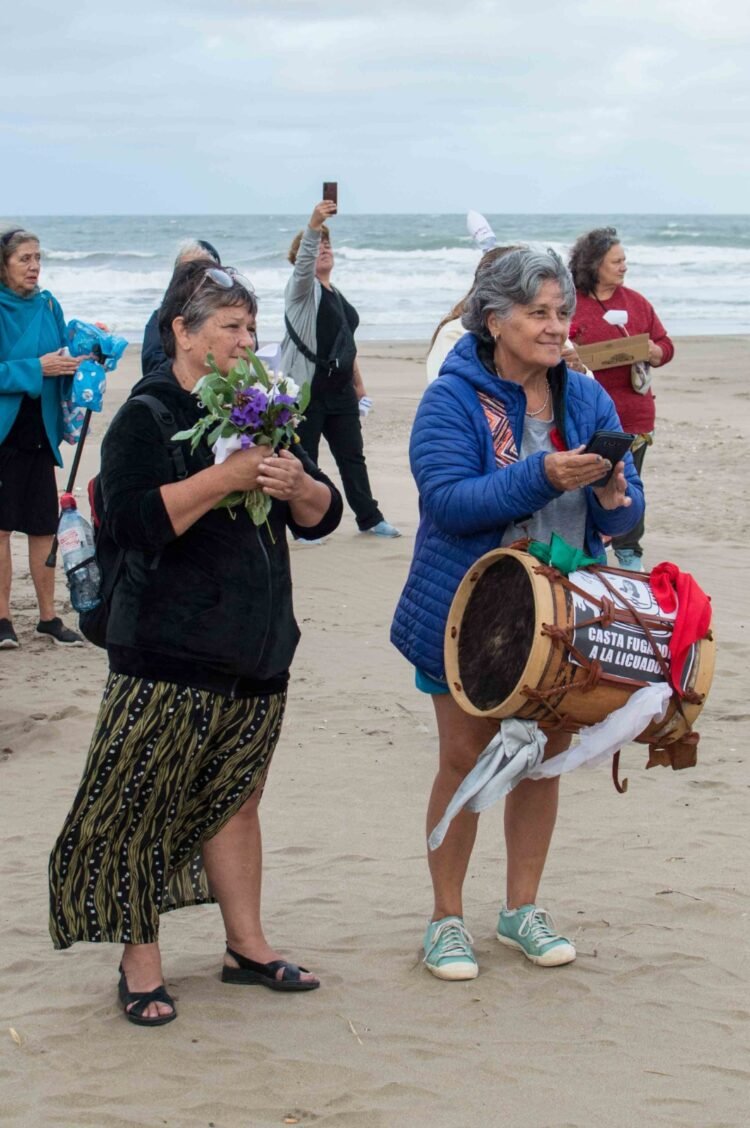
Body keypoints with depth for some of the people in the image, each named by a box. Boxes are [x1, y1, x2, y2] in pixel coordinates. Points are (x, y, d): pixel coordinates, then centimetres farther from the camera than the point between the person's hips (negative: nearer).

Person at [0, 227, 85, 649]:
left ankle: (48, 617, 16)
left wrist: (74, 364, -5)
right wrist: (37, 368, -21)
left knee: (44, 526, 7)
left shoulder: (48, 306, 7)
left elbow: (63, 363, 15)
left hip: (39, 432, 5)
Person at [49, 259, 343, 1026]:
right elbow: (133, 519, -21)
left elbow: (322, 516, 13)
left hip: (257, 651, 6)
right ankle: (140, 964, 7)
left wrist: (298, 486, -9)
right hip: (169, 655, -6)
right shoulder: (148, 417, -7)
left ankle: (247, 946, 24)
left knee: (235, 800, 14)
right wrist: (225, 477, -24)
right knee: (140, 809, -3)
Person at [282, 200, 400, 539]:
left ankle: (369, 518, 16)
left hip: (340, 388, 7)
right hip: (306, 387, -7)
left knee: (352, 455, 9)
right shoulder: (303, 289, -2)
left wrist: (359, 384, 22)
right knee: (303, 457, -3)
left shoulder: (337, 296, 20)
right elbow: (303, 263, -25)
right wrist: (313, 226, -41)